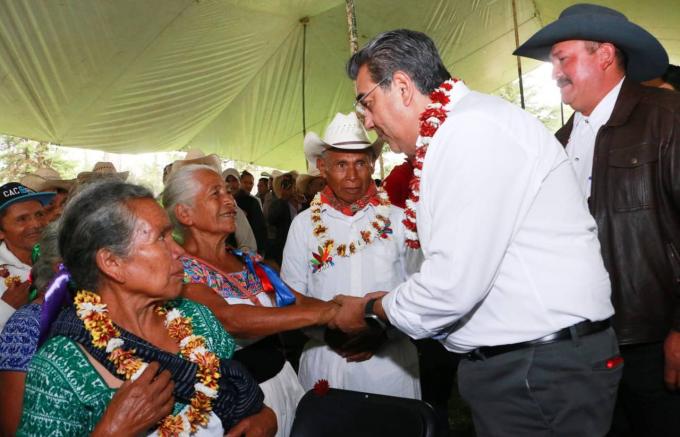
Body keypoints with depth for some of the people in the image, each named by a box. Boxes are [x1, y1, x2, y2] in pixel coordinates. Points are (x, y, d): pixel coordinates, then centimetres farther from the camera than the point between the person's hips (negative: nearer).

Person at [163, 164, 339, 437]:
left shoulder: (250, 261, 5)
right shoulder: (179, 271, -17)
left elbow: (300, 302, 0)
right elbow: (228, 319, -33)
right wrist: (326, 312, -35)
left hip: (283, 379, 7)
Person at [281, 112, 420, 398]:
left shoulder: (398, 220, 0)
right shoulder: (304, 225, 2)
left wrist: (383, 331, -14)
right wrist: (328, 333, -12)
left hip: (390, 362, 0)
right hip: (324, 362, 1)